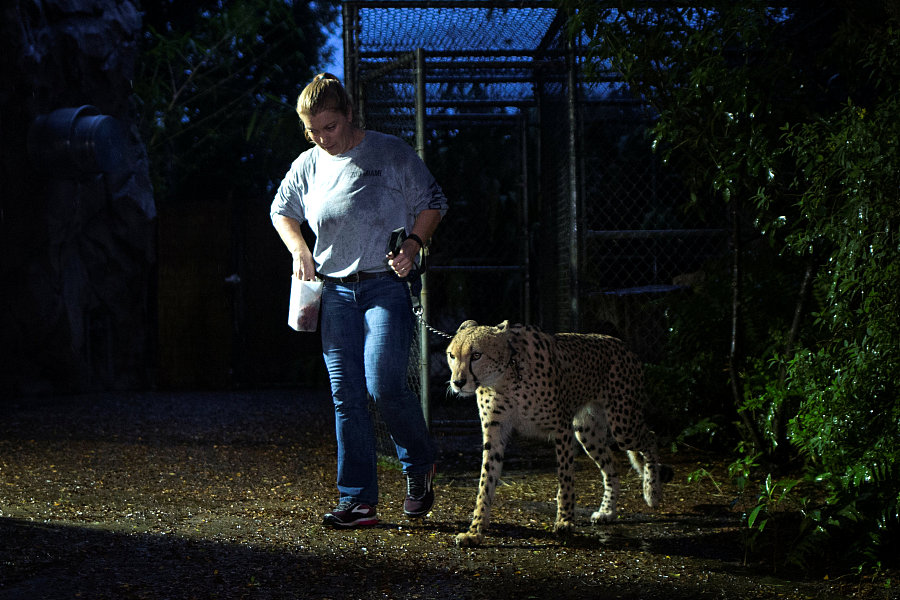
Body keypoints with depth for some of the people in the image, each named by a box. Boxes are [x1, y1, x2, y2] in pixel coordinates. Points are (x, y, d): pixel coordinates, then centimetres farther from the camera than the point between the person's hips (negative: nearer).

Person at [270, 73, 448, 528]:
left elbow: (433, 203, 4)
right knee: (346, 394, 2)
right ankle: (358, 500, 6)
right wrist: (299, 251, 9)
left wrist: (412, 245, -11)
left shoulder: (391, 153, -4)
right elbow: (281, 210, 26)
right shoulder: (308, 165, 8)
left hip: (386, 285, -4)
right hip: (335, 290, 5)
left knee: (384, 385, -17)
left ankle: (420, 465, 12)